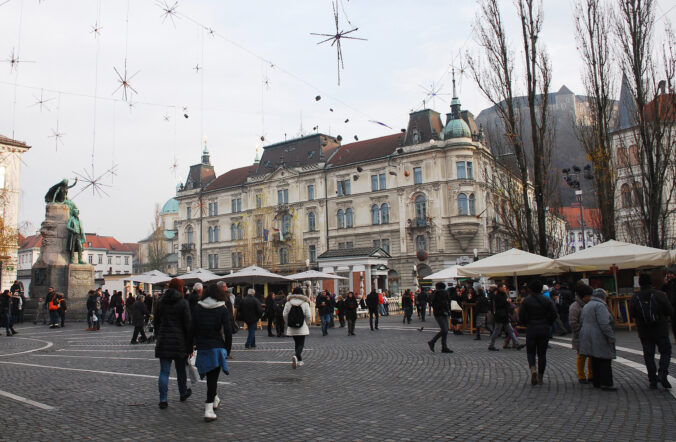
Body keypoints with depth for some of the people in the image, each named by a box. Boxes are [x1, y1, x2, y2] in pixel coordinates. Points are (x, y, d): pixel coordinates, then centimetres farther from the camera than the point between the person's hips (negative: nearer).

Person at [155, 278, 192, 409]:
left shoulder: (160, 302, 5)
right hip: (179, 341, -3)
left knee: (164, 371, 4)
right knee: (181, 370, 14)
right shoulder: (183, 303, -9)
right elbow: (187, 324, -9)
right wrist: (190, 344, -3)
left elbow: (156, 322, 11)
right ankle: (183, 393, 31)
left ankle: (163, 400, 0)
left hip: (163, 340, 3)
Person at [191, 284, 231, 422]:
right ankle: (208, 409, -5)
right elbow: (228, 330, -8)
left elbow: (192, 328, 1)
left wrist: (193, 343, 9)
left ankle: (214, 399, 38)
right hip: (217, 346, -3)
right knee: (213, 377, 0)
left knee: (210, 375, 21)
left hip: (202, 347, 3)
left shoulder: (197, 308, 2)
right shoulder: (222, 309, -5)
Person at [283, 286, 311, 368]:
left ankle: (299, 361, 22)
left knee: (296, 343, 17)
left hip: (292, 327, 3)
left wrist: (287, 324, 12)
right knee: (301, 344, 1)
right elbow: (308, 315, -8)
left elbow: (285, 315, 0)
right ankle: (296, 356, -26)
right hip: (302, 327, -3)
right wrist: (307, 324, 7)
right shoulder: (305, 303, -5)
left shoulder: (288, 303, 1)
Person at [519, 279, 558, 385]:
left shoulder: (526, 300, -5)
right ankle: (540, 377, 13)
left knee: (530, 352, 9)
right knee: (542, 353, 10)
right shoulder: (547, 300, 2)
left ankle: (533, 369, -18)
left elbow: (521, 316, -8)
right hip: (544, 330, 2)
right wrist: (547, 324, 14)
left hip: (531, 330, -2)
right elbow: (554, 315, 0)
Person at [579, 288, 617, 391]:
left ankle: (596, 382, 14)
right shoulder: (600, 306, -12)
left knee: (595, 361, 11)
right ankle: (606, 383, -3)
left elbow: (581, 321, 18)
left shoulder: (586, 306, 18)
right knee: (605, 360, -4)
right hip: (599, 338, -9)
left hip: (588, 337, 9)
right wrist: (611, 337, -16)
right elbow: (604, 324, -20)